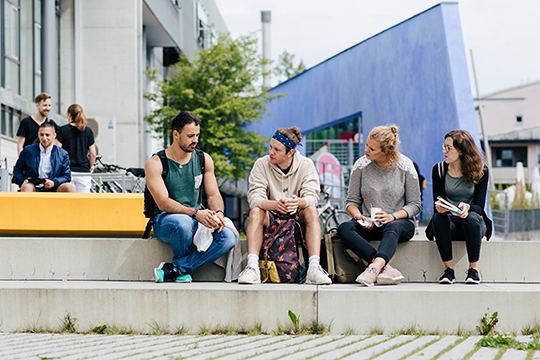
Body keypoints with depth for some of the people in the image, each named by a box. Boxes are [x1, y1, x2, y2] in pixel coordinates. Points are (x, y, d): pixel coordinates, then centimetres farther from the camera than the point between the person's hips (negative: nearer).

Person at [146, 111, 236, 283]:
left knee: (228, 238, -26)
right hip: (165, 221, -4)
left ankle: (174, 269, -20)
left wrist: (218, 213, -17)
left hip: (199, 222, 4)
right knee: (183, 223, -41)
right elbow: (163, 203, -16)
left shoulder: (204, 160, 9)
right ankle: (183, 271, -10)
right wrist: (195, 213, -29)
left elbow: (214, 195, 7)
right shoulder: (155, 164, -7)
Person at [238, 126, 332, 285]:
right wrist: (275, 204, -42)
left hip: (296, 219, 0)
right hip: (270, 219, 0)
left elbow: (312, 197, -17)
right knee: (256, 211, -30)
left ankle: (314, 267, -40)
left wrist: (299, 202, -43)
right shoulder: (261, 164, -7)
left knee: (311, 211, -29)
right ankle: (252, 266, -41)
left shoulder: (306, 165, -6)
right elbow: (254, 197, -20)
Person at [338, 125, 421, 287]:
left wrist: (392, 216, -18)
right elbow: (352, 200, 7)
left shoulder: (405, 166, -4)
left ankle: (375, 267, -64)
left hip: (400, 222, -2)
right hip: (369, 224, 2)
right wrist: (358, 216, -16)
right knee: (344, 228, -31)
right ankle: (386, 268, -45)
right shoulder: (361, 165, 1)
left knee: (392, 228, -40)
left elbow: (414, 204, -1)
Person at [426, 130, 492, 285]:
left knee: (472, 218, -37)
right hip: (449, 222, 1)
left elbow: (479, 205, -10)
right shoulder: (439, 170, 3)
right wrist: (439, 207, -29)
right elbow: (438, 201, -2)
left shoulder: (480, 171, -3)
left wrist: (467, 207, -34)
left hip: (474, 224, -1)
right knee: (438, 217, -34)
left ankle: (473, 269, -24)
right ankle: (448, 269, -29)